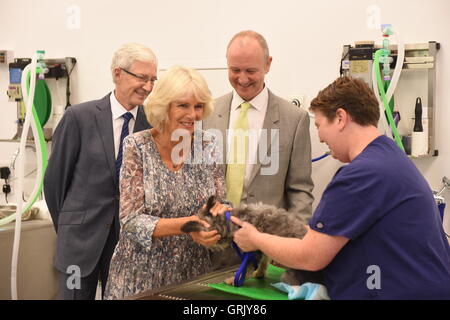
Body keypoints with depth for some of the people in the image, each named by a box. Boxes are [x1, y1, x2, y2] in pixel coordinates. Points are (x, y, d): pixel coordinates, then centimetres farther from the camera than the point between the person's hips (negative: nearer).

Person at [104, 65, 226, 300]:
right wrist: (185, 225, -29)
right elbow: (131, 220, -15)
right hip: (142, 272, -2)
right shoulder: (138, 147, -10)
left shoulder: (208, 146, -2)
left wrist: (218, 215, -23)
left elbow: (219, 204, 1)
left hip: (193, 271, 3)